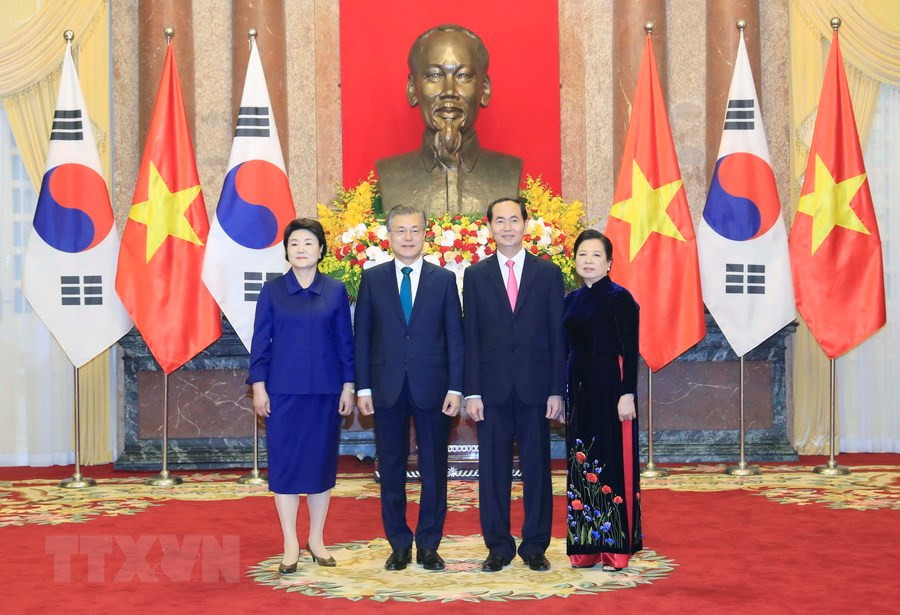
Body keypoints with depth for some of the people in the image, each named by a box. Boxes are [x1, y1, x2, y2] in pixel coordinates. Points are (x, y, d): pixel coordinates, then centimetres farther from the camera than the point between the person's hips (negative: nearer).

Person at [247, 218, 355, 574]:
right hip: (283, 391, -1)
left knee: (322, 462, 6)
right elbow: (260, 342, 3)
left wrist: (348, 386, 1)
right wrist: (258, 386, -3)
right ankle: (290, 545, 8)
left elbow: (346, 342, 5)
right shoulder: (272, 291, 2)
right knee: (284, 463, 0)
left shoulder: (335, 291, 3)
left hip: (326, 391, 1)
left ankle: (316, 540, 19)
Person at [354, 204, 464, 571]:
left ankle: (428, 545, 14)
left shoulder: (444, 279, 5)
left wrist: (455, 388, -5)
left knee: (434, 469, 4)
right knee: (391, 471, 6)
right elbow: (362, 336, 5)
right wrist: (363, 387, -2)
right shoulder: (372, 279, 6)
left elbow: (455, 336, 2)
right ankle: (399, 545, 16)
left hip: (432, 387, 0)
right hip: (387, 388, 1)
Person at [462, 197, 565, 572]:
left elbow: (557, 335, 4)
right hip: (492, 388, 0)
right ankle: (498, 547, 14)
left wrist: (557, 390, -3)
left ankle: (535, 546, 15)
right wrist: (472, 392, -3)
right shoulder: (475, 276, 7)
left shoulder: (548, 274, 6)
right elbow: (470, 338, 4)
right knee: (493, 470, 4)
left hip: (535, 388, 0)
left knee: (537, 469, 4)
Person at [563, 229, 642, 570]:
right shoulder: (572, 300, 13)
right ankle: (586, 547, 15)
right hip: (579, 389, 7)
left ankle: (615, 547, 3)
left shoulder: (620, 298, -6)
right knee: (581, 464, 8)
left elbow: (630, 350, -10)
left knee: (613, 463, -3)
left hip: (610, 389, -7)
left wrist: (627, 394, -17)